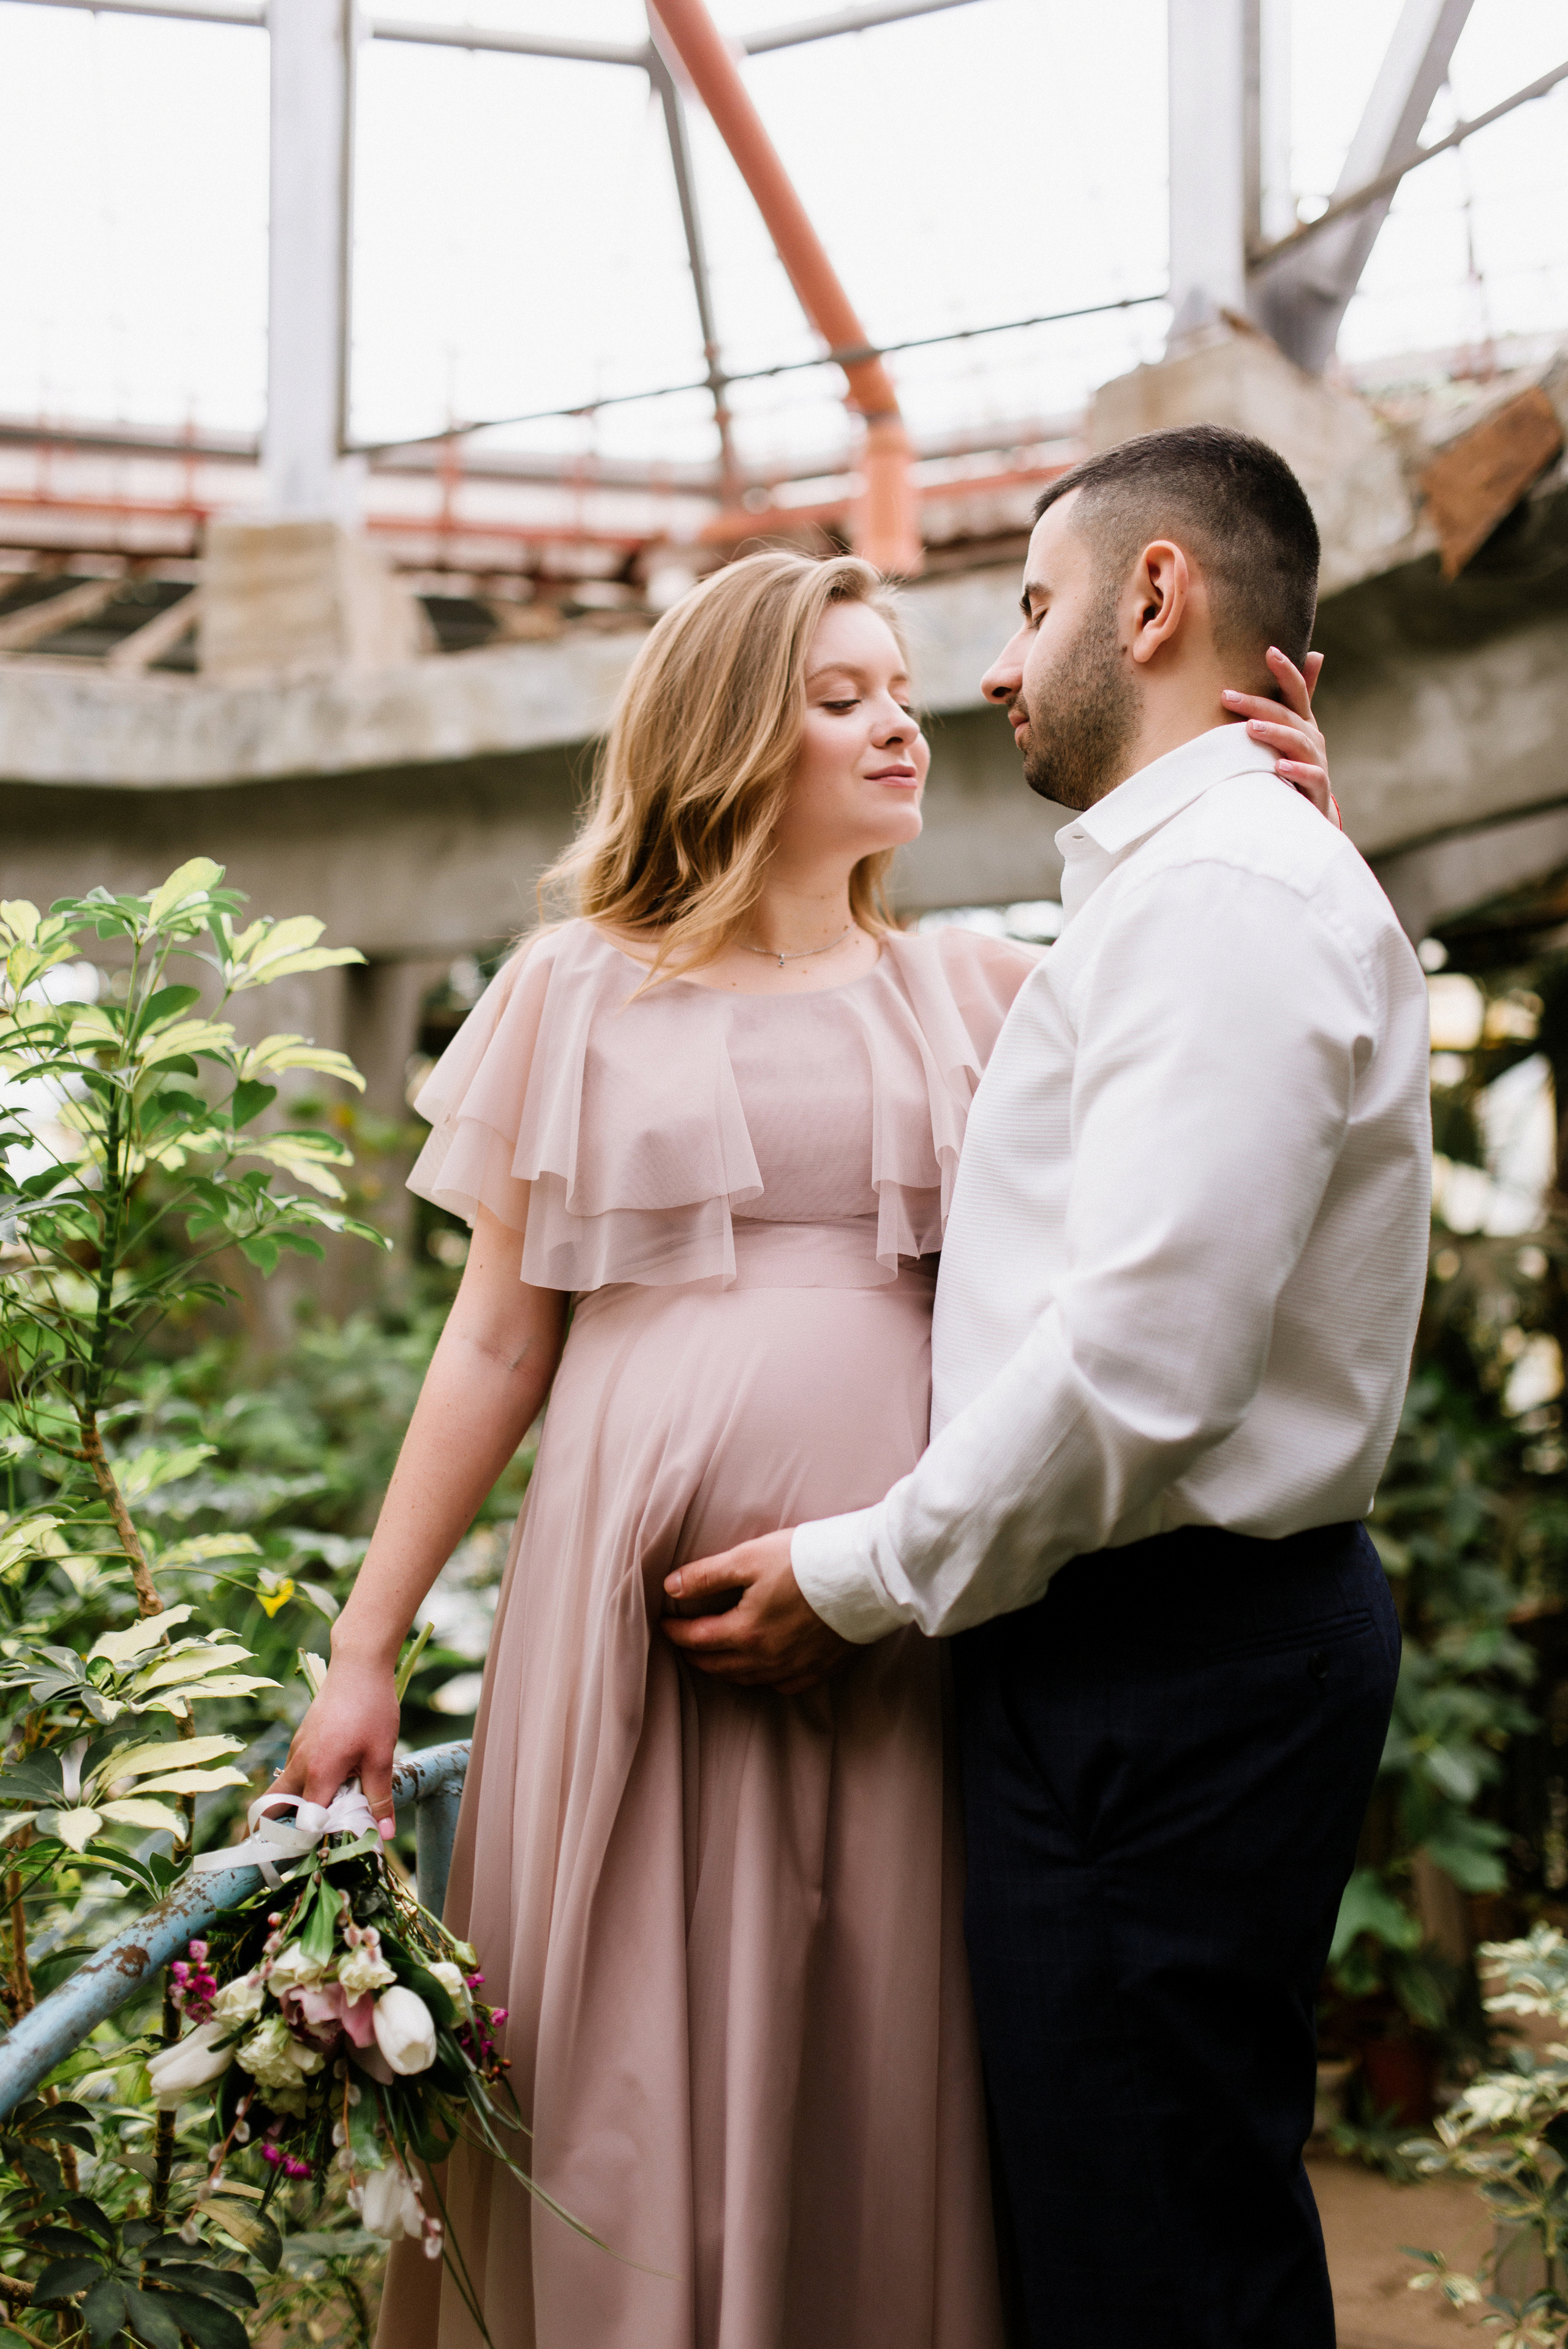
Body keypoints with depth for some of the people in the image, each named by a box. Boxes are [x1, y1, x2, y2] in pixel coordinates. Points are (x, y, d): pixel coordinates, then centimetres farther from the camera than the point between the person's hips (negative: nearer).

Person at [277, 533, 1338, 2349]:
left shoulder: (980, 991, 12)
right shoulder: (578, 992, 8)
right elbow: (497, 1342, 8)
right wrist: (365, 1645, 6)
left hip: (906, 1630, 2)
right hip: (641, 1617, -1)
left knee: (877, 2104, 5)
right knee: (629, 2106, 2)